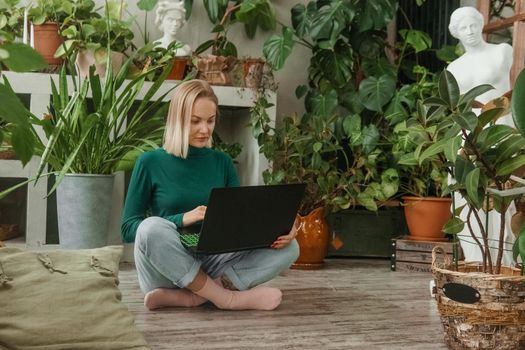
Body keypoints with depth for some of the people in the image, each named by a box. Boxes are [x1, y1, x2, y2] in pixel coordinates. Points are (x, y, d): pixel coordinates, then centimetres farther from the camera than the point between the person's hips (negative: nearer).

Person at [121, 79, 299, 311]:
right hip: (165, 268, -4)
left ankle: (182, 297, -26)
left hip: (210, 266, 4)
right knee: (152, 228, -36)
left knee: (289, 248, -16)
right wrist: (182, 219, -19)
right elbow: (128, 228, -4)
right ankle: (226, 297, -22)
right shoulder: (150, 162, 0)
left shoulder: (222, 162, 11)